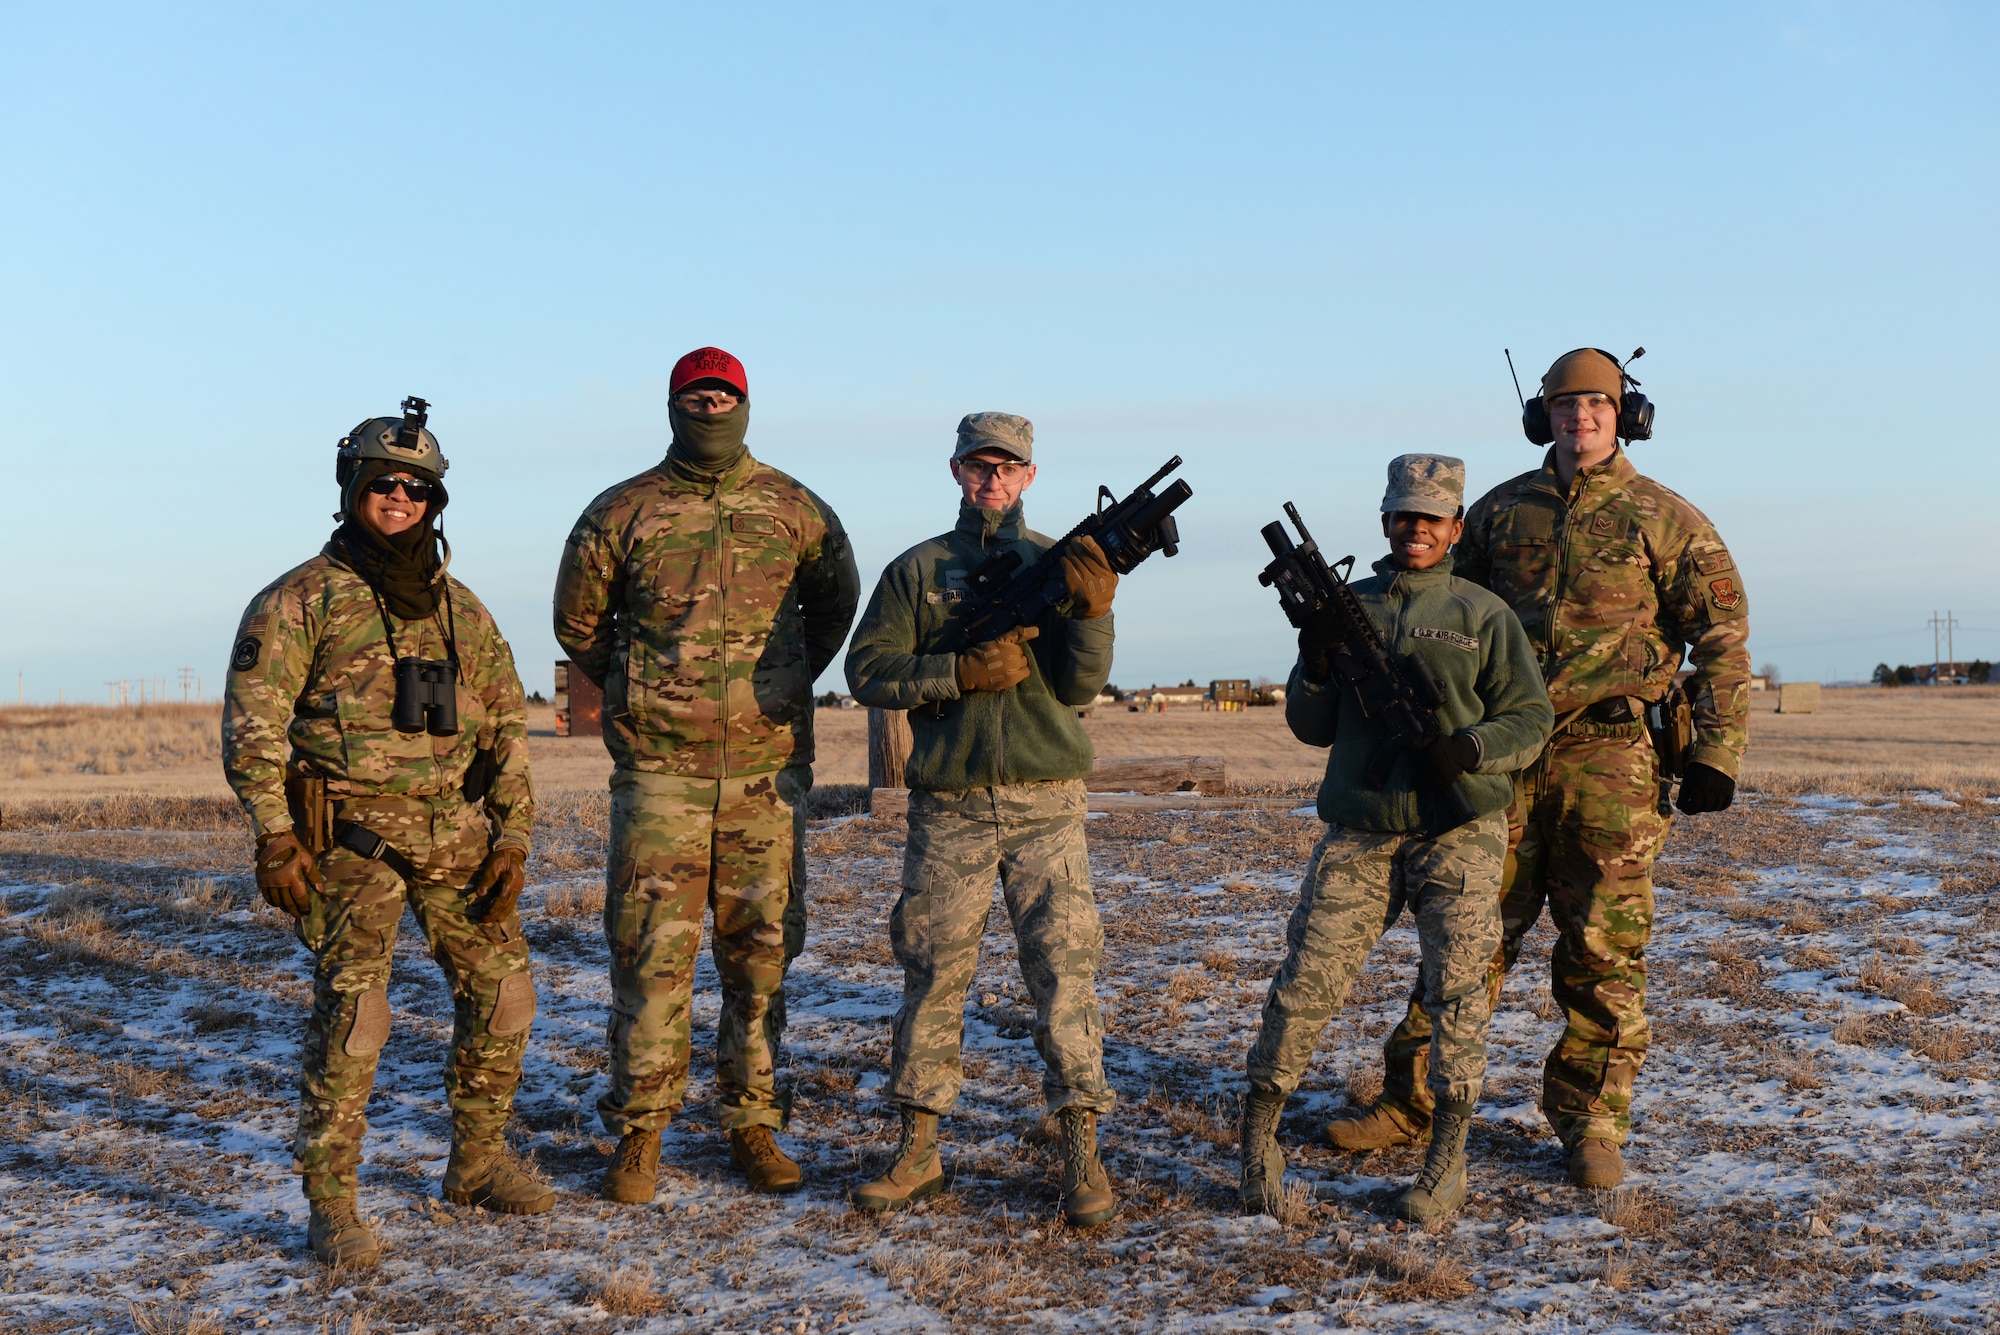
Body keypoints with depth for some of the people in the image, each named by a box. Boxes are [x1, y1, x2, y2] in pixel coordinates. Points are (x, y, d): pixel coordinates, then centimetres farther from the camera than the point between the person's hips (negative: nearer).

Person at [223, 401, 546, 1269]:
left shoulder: (461, 609, 12)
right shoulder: (301, 600, -3)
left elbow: (507, 729, 12)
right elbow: (251, 722, -8)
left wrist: (511, 840, 3)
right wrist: (274, 837, -17)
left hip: (455, 831, 5)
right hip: (349, 834, -5)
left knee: (502, 988, 6)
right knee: (351, 1008, -14)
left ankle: (477, 1164, 25)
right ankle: (331, 1207, -4)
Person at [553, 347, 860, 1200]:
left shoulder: (796, 511, 5)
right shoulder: (621, 513, 1)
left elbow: (835, 604, 21)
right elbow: (577, 623, 13)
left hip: (768, 768, 2)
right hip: (659, 769, -1)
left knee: (762, 951, 5)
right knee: (651, 951, -2)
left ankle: (752, 1123, 17)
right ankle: (638, 1134, 8)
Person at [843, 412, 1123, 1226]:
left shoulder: (1056, 565, 7)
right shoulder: (917, 570, 8)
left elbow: (1081, 684, -2)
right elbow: (867, 670, 1)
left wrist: (1094, 609, -21)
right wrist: (962, 674, -11)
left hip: (1045, 802, 0)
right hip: (949, 808, 1)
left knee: (1064, 968, -5)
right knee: (933, 974, 5)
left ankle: (1081, 1157, 1)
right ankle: (917, 1153, 15)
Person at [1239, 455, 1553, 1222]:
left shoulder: (1483, 615, 6)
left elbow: (1531, 718, 3)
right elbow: (1311, 728, 12)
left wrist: (1472, 747, -16)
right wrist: (1316, 671, -7)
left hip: (1458, 831, -1)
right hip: (1359, 833, 1)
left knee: (1455, 988, -3)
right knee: (1306, 980, -4)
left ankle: (1447, 1164, 8)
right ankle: (1258, 1135, 13)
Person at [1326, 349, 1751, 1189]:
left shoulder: (1664, 519, 2)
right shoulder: (1501, 511, 11)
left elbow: (1723, 637, 1)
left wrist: (1715, 756, -6)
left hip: (1609, 754, -2)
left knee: (1603, 949, 2)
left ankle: (1591, 1120, 14)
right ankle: (1411, 1102, 13)